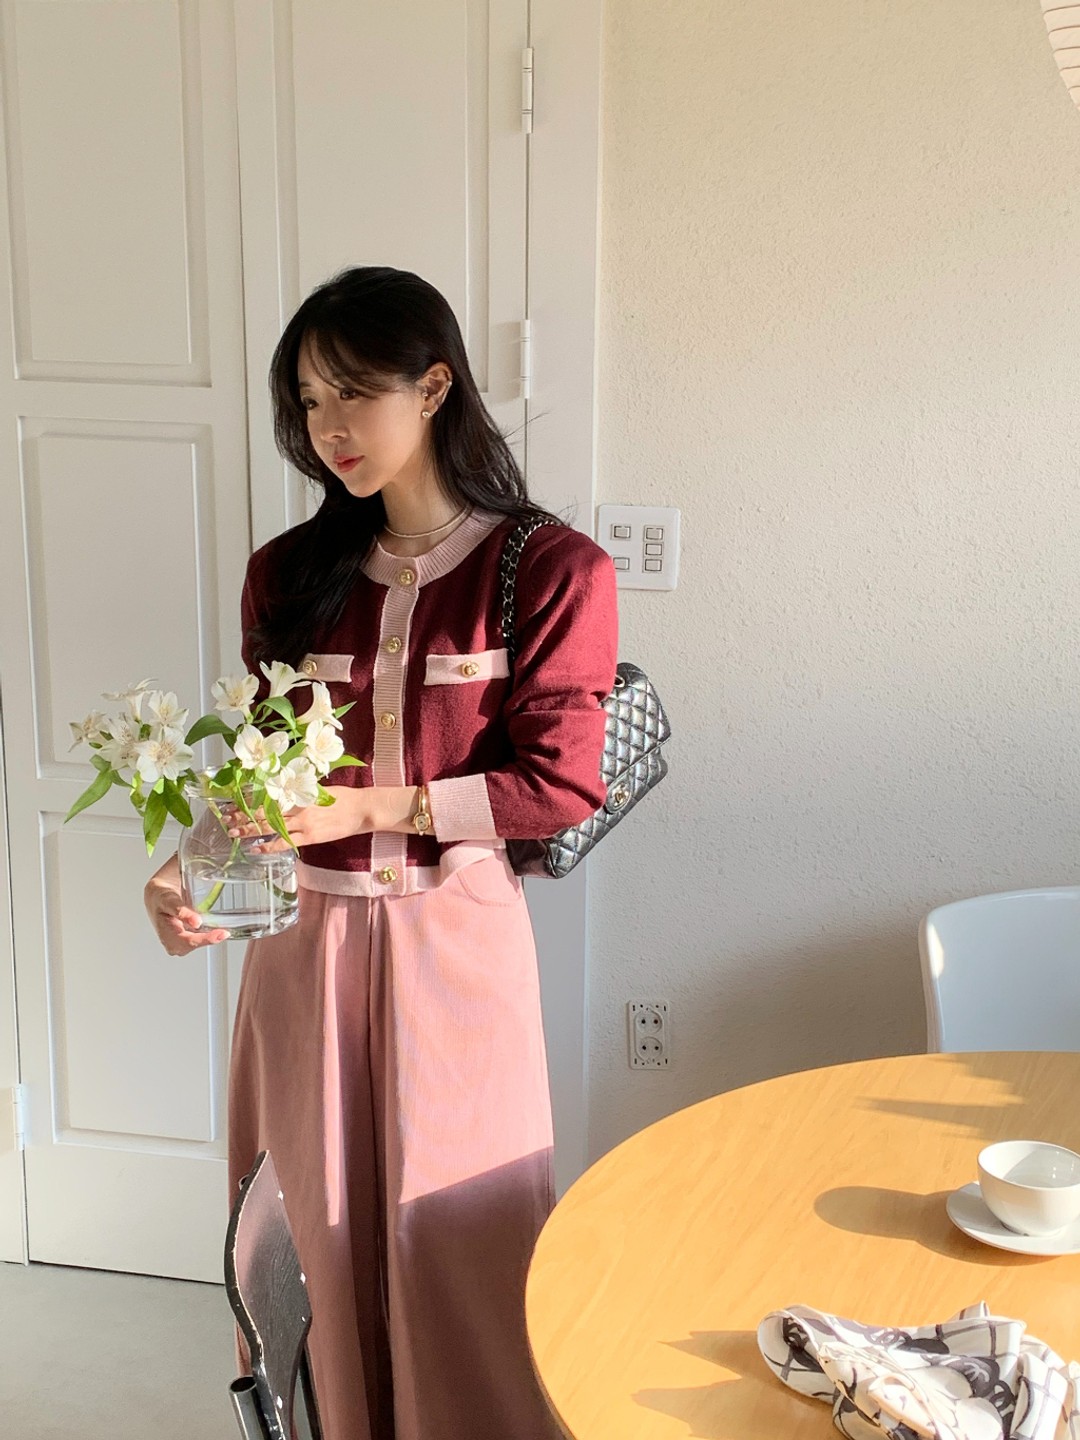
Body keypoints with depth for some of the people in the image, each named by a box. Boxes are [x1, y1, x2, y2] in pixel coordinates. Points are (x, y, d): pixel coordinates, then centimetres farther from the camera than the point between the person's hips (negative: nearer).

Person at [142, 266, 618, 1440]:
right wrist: (194, 869, -10)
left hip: (454, 942, -3)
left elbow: (561, 787, -10)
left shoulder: (549, 571, -7)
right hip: (307, 941, 3)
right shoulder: (289, 574, 5)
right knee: (324, 1234, 12)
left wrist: (371, 805, -19)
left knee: (457, 1241, 7)